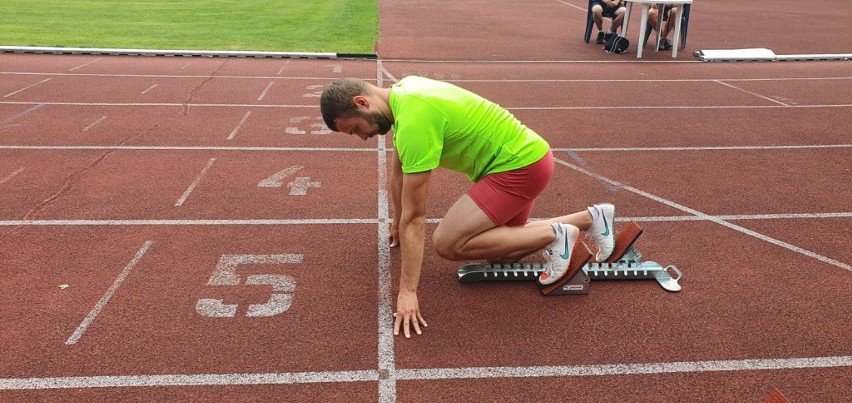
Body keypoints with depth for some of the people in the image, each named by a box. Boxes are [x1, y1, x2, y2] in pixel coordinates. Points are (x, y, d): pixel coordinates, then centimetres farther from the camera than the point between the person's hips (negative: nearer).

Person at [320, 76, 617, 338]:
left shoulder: (414, 120, -27)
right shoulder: (402, 94, 3)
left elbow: (414, 216, -26)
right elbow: (398, 170, 17)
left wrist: (407, 292, -21)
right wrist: (397, 225, 29)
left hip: (521, 165, -10)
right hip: (523, 155, 10)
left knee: (447, 243, -18)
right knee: (499, 250, 18)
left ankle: (553, 235, -5)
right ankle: (591, 218, 25)